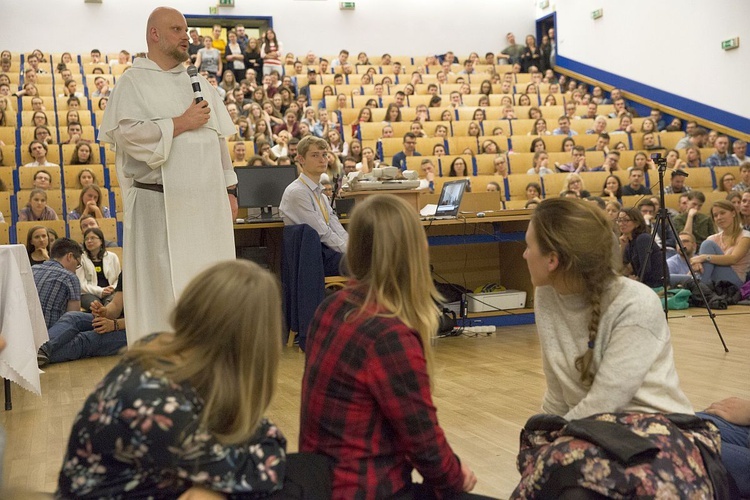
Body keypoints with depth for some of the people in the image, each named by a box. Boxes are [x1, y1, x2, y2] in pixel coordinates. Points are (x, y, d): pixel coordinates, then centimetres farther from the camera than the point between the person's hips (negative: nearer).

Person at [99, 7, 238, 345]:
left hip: (207, 201, 5)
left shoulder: (198, 82, 17)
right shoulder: (133, 82, -1)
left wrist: (229, 188, 13)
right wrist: (180, 124, -13)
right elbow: (127, 131, -16)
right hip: (159, 203, -5)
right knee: (161, 284, -1)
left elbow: (218, 136, 17)